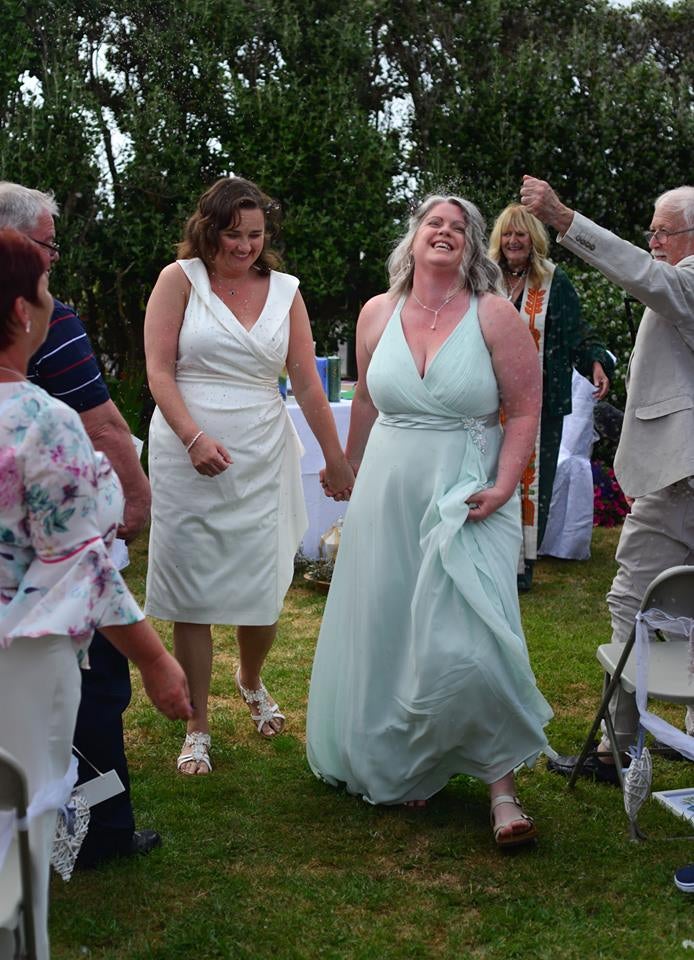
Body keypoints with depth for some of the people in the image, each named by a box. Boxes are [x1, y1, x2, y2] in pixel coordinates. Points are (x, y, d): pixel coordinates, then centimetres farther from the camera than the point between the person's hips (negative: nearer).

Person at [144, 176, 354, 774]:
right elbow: (160, 372, -5)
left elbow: (307, 382, 7)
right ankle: (198, 729, 17)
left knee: (263, 592, 3)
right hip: (187, 454, -2)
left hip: (262, 457, 2)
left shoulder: (285, 291, 8)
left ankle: (252, 681, 36)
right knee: (192, 593, 3)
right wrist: (195, 438, -18)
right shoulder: (180, 279, 0)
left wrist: (337, 459, 6)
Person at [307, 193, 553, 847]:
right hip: (388, 498, 4)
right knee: (387, 638, 11)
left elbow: (525, 411, -6)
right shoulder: (377, 314, 4)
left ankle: (501, 785, 2)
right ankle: (401, 767, 30)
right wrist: (348, 469, 27)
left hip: (467, 500, -4)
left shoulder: (494, 316, -7)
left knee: (465, 644, -13)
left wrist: (503, 487, -17)